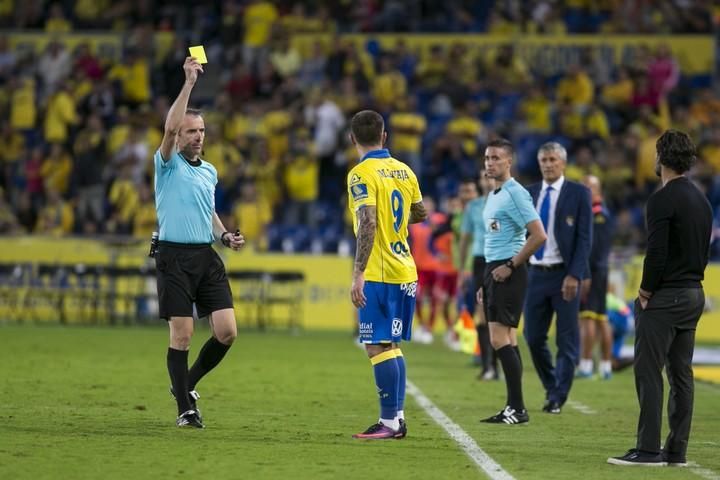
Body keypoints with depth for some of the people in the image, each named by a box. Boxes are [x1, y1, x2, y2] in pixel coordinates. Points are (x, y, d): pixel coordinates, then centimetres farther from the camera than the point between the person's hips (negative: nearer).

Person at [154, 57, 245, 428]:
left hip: (207, 257, 5)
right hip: (174, 256, -5)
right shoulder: (168, 165, -2)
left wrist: (225, 236, 10)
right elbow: (170, 126, -20)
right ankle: (185, 408, 5)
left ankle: (187, 384, 18)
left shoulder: (209, 171, 17)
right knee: (182, 334, -5)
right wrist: (189, 83, -23)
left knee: (227, 331, -4)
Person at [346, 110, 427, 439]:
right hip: (405, 272, 8)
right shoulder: (404, 171, 9)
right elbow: (419, 214, 22)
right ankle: (397, 417, 16)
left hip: (378, 275, -8)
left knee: (378, 347, -6)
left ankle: (389, 422, -7)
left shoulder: (362, 174, -12)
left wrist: (358, 274, -23)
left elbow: (367, 224, -22)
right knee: (391, 345, 15)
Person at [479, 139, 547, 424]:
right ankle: (514, 408, 10)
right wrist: (486, 283, 23)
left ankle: (517, 409, -11)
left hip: (508, 273, -10)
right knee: (507, 340, 9)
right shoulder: (493, 195, 18)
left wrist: (509, 266, -16)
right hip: (494, 271, 10)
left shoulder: (515, 194, -12)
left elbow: (538, 236, -19)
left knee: (500, 339, -13)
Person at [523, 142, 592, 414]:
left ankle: (557, 398, 7)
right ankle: (551, 388, 25)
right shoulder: (529, 194, 9)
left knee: (567, 340, -1)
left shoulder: (578, 193, -2)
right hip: (536, 274, 4)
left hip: (565, 275, -4)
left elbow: (584, 238, -6)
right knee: (533, 337, 5)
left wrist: (574, 275, -15)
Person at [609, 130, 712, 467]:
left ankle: (648, 450, -8)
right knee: (681, 374, 9)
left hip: (664, 297, -9)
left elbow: (656, 252, -20)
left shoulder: (663, 199, -15)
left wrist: (646, 293, -9)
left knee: (649, 372, -6)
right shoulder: (702, 200, 13)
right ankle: (676, 451, 9)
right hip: (693, 294, 9)